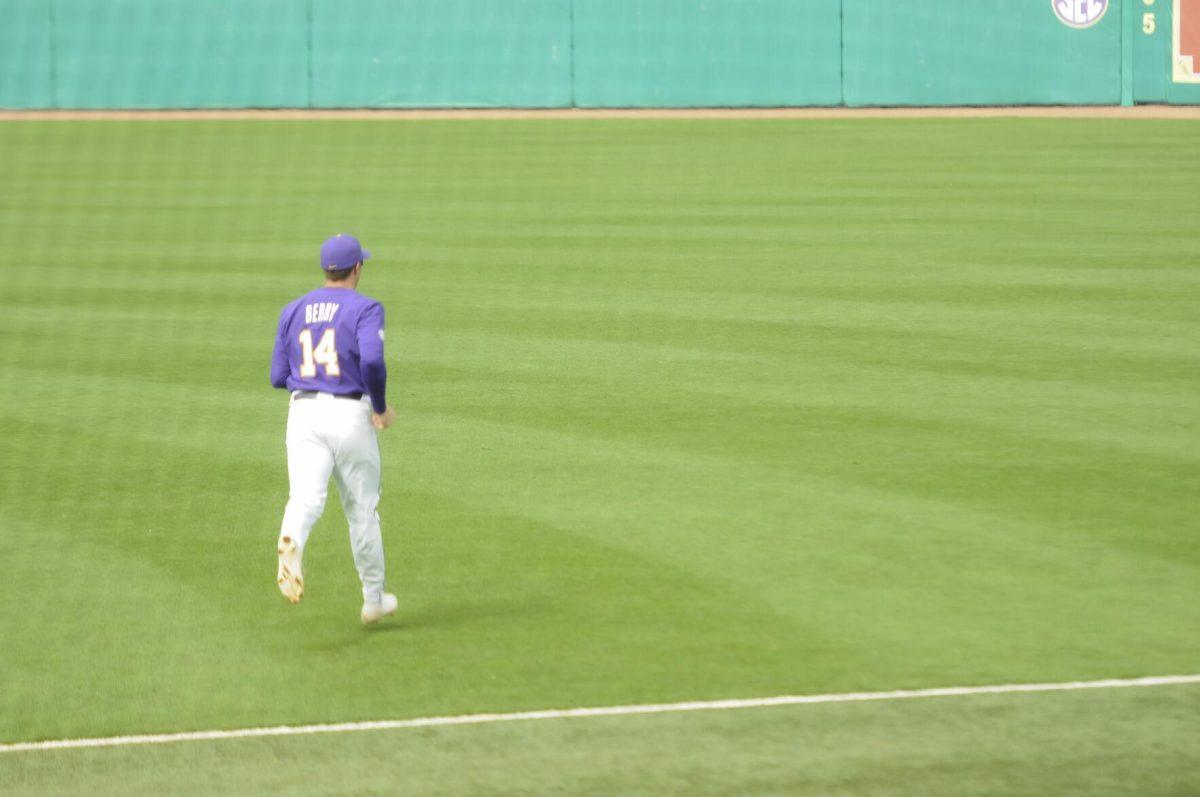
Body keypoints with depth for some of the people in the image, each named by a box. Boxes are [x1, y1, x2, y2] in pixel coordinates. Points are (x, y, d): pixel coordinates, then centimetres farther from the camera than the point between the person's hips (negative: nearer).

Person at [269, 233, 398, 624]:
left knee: (306, 497, -14)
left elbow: (278, 377, 11)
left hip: (303, 413, 3)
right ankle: (374, 599, 23)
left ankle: (291, 542, -49)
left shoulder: (294, 310, 11)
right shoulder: (365, 309, -4)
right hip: (350, 413, -3)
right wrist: (380, 407, -7)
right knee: (362, 508, 12)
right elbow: (372, 360, -22)